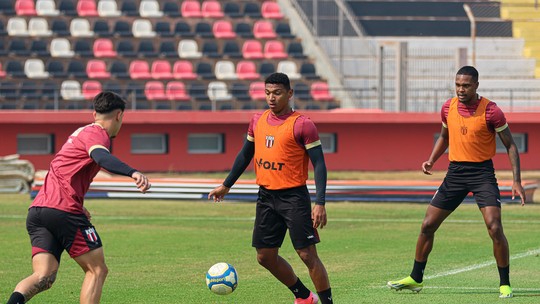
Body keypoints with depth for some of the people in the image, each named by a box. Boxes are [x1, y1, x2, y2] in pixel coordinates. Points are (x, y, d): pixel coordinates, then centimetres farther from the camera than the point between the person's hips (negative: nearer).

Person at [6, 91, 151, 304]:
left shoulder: (82, 133, 28)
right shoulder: (97, 134, -3)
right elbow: (101, 157, -27)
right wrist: (133, 173, -43)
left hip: (36, 211, 8)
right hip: (64, 210, -8)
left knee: (44, 277, -3)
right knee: (97, 270, 3)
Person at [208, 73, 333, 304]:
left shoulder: (302, 125, -12)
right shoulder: (258, 121, 8)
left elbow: (319, 164, -13)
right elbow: (245, 155, 22)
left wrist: (320, 204, -21)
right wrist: (226, 185, 26)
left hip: (293, 197, -7)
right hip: (266, 196, 7)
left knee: (308, 255, -10)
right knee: (265, 256, 10)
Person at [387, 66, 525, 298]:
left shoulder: (490, 111, -13)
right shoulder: (448, 107, 2)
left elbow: (510, 145, -6)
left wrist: (516, 181, -13)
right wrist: (431, 160, 6)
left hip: (482, 173, -5)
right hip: (455, 172, 5)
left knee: (494, 228, -17)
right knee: (428, 225, 6)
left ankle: (505, 284, -5)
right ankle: (415, 279, 21)